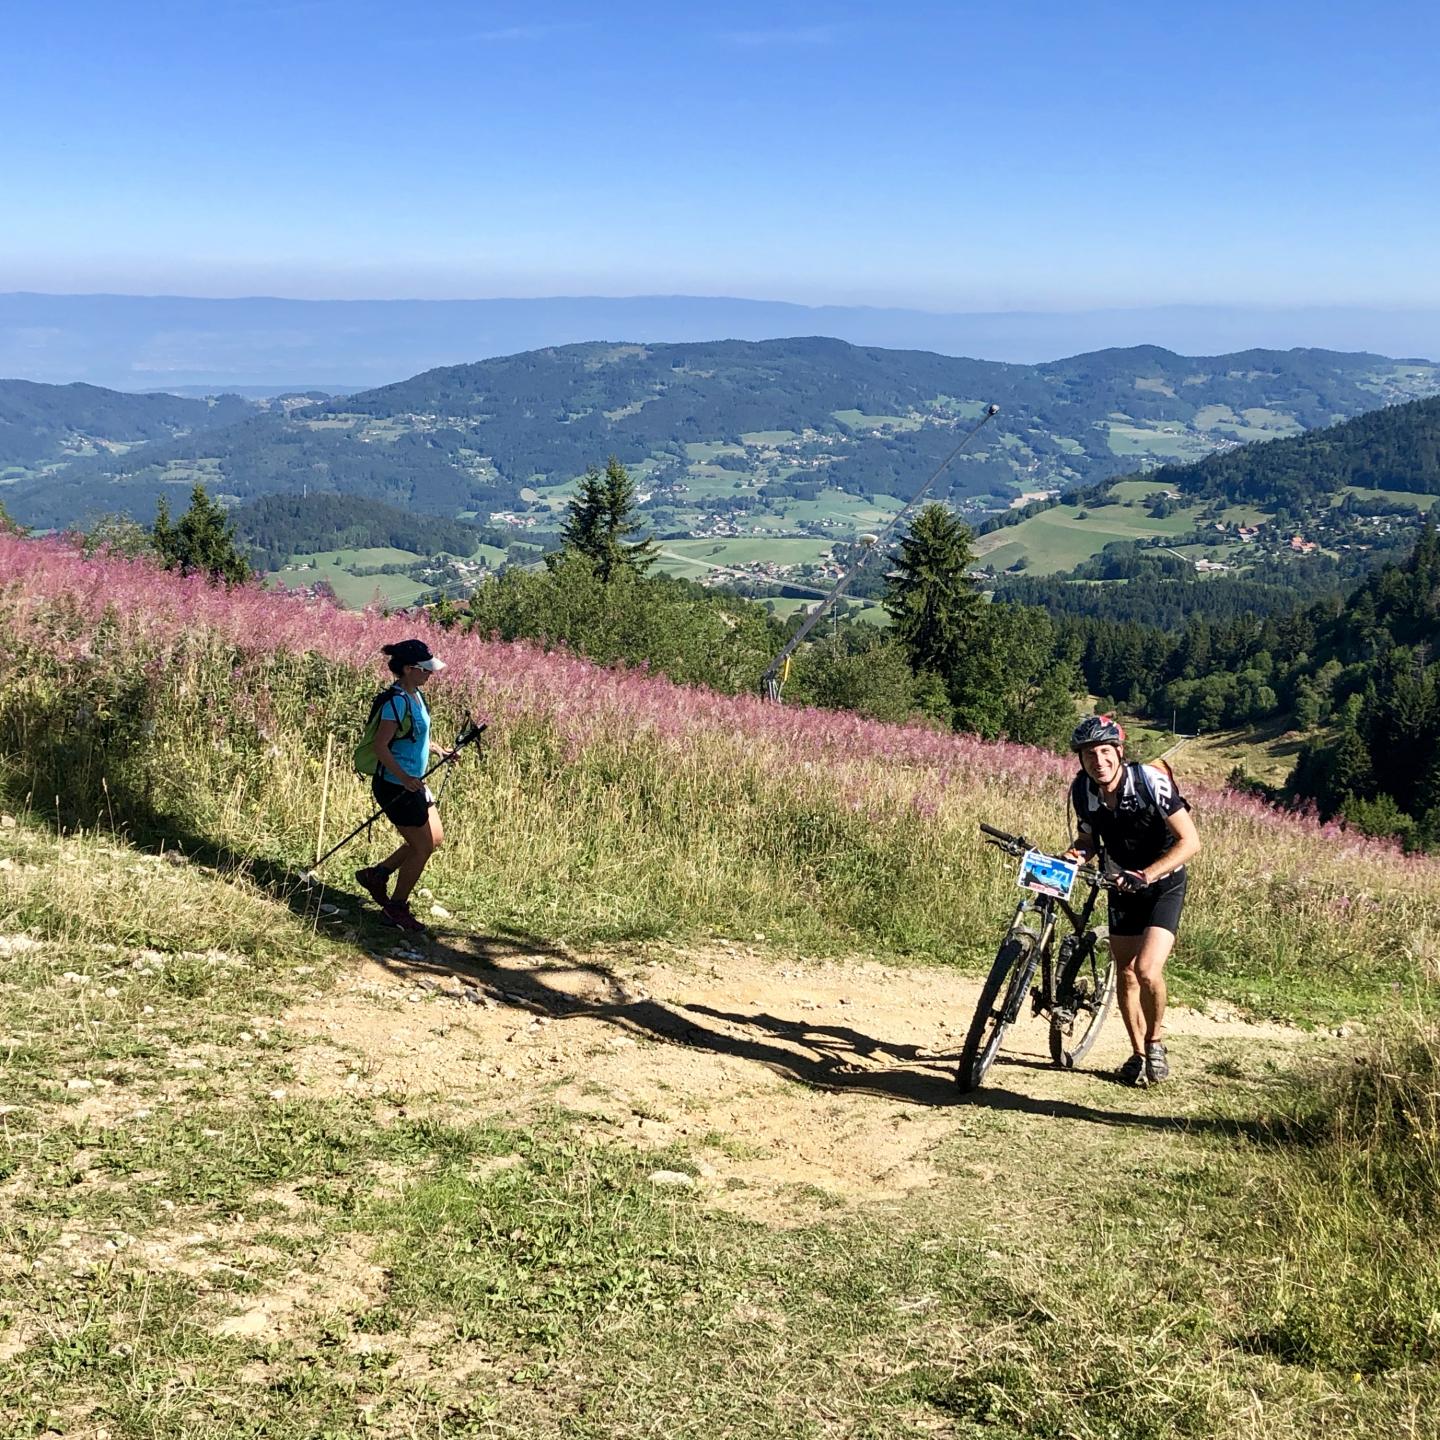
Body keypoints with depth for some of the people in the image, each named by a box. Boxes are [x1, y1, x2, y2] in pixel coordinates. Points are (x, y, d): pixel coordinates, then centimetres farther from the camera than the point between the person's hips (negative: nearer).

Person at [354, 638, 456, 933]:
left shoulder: (415, 695, 8)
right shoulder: (397, 701, -21)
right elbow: (380, 746, -25)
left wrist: (437, 749, 9)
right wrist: (404, 779, -32)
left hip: (412, 783, 10)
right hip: (395, 786, -10)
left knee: (435, 838, 18)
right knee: (422, 847, 1)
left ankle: (377, 874, 27)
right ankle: (397, 907, 17)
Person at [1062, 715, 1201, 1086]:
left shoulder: (1150, 781, -27)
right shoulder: (1082, 790, -13)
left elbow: (1190, 841, -26)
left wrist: (1147, 875, -35)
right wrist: (1076, 854, -20)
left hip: (1164, 885, -5)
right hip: (1123, 885, 5)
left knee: (1147, 970, -19)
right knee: (1125, 973, 7)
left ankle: (1155, 1041, 7)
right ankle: (1138, 1053, 25)